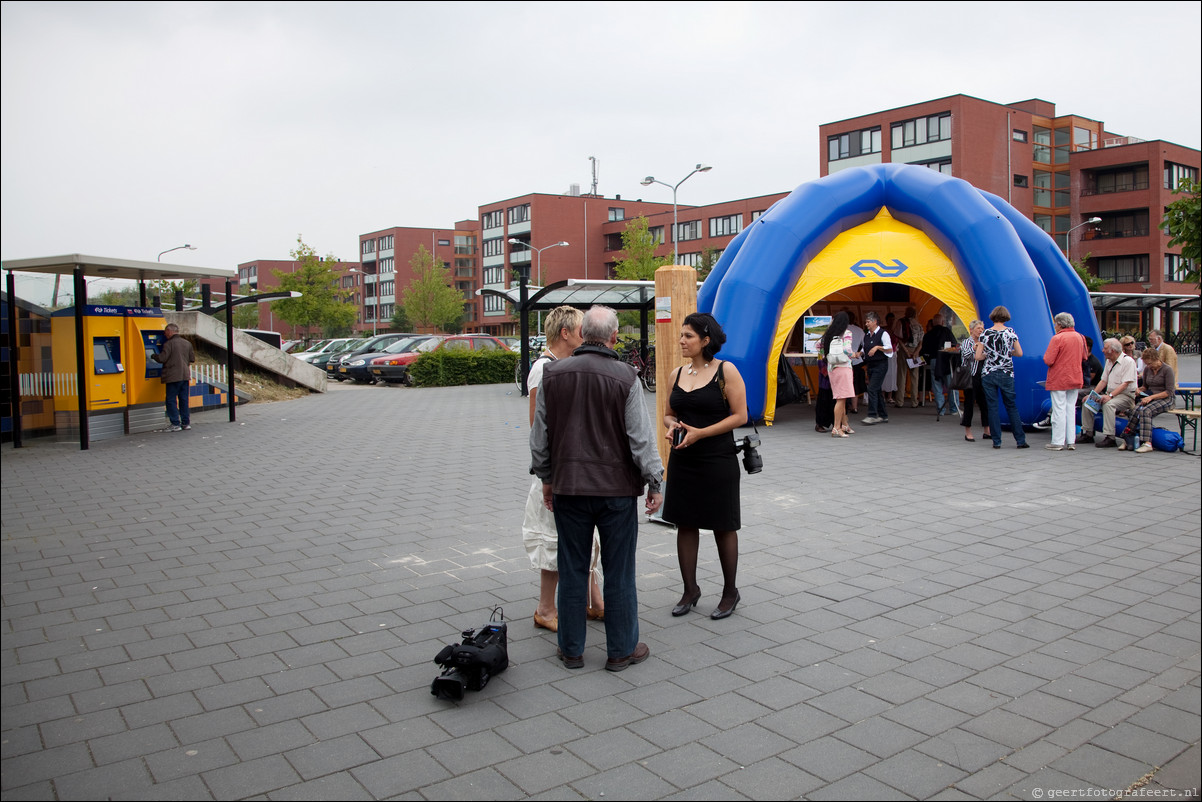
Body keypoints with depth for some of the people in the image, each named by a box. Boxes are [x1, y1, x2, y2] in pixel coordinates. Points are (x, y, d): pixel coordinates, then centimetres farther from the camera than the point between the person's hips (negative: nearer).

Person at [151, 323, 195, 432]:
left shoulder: (169, 344, -10)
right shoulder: (187, 343, 9)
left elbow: (162, 358, -13)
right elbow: (192, 358, 13)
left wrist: (153, 356, 7)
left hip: (173, 376, -6)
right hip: (185, 375, 6)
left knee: (171, 400, 1)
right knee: (184, 399, 11)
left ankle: (176, 424, -3)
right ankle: (186, 423, 13)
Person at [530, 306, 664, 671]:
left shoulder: (553, 374, 0)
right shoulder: (624, 377, -10)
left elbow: (539, 435, 6)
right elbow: (641, 438, -9)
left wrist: (546, 478, 18)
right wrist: (654, 482, 1)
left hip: (568, 487, 3)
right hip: (616, 488, -3)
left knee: (572, 570, 12)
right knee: (619, 572, 8)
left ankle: (571, 649, 23)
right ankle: (621, 650, 19)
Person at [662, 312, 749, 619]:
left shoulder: (726, 371, -8)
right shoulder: (677, 374, 7)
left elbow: (740, 415, -12)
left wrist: (700, 433, -19)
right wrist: (671, 425, -7)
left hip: (718, 461, -5)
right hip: (683, 460, 5)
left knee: (723, 526, 7)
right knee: (685, 523, 9)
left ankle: (730, 592, 22)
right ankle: (690, 589, 23)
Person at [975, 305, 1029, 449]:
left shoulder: (985, 333, -5)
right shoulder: (1011, 332, -3)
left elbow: (978, 357, -6)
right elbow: (1019, 353, 1)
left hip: (988, 374, -1)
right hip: (1006, 374, 1)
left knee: (993, 407, 5)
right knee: (1011, 406, 10)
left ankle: (997, 441, 5)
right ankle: (1020, 440, 11)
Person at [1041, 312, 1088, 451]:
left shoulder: (1057, 338, -15)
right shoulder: (1080, 337, 6)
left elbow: (1048, 360, -18)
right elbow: (1083, 358, 17)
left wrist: (1046, 355, 2)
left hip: (1058, 380, -6)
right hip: (1075, 379, 6)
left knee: (1059, 411, -2)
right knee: (1071, 410, 12)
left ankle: (1058, 442, 0)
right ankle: (1070, 441, 13)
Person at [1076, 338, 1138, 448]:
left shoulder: (1128, 361, -12)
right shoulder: (1109, 361, 13)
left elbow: (1125, 384, -20)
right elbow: (1103, 381, 13)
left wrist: (1110, 396, -29)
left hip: (1126, 395, -8)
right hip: (1110, 394, 8)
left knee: (1108, 404, -35)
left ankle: (1109, 438, -35)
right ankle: (1087, 434, -2)